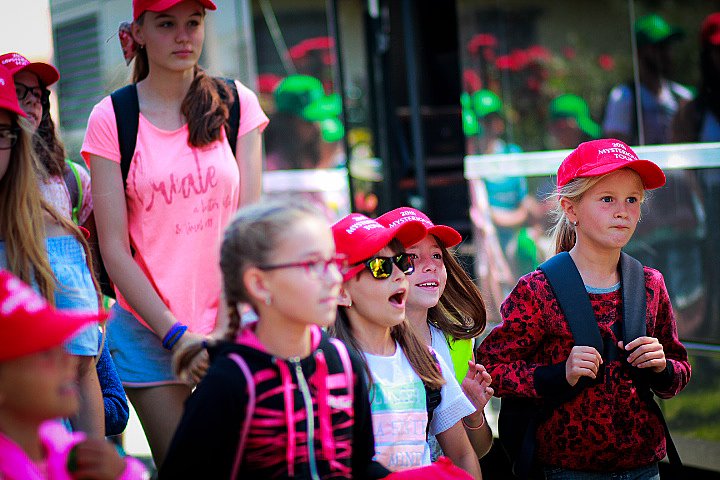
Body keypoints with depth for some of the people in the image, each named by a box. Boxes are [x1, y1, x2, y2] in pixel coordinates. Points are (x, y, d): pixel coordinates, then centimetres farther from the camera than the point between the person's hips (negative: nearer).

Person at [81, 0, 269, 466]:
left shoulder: (237, 103, 2)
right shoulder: (110, 118, -2)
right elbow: (114, 249, -4)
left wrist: (224, 331, -9)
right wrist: (176, 336, -11)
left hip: (231, 323, 1)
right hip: (150, 331, -1)